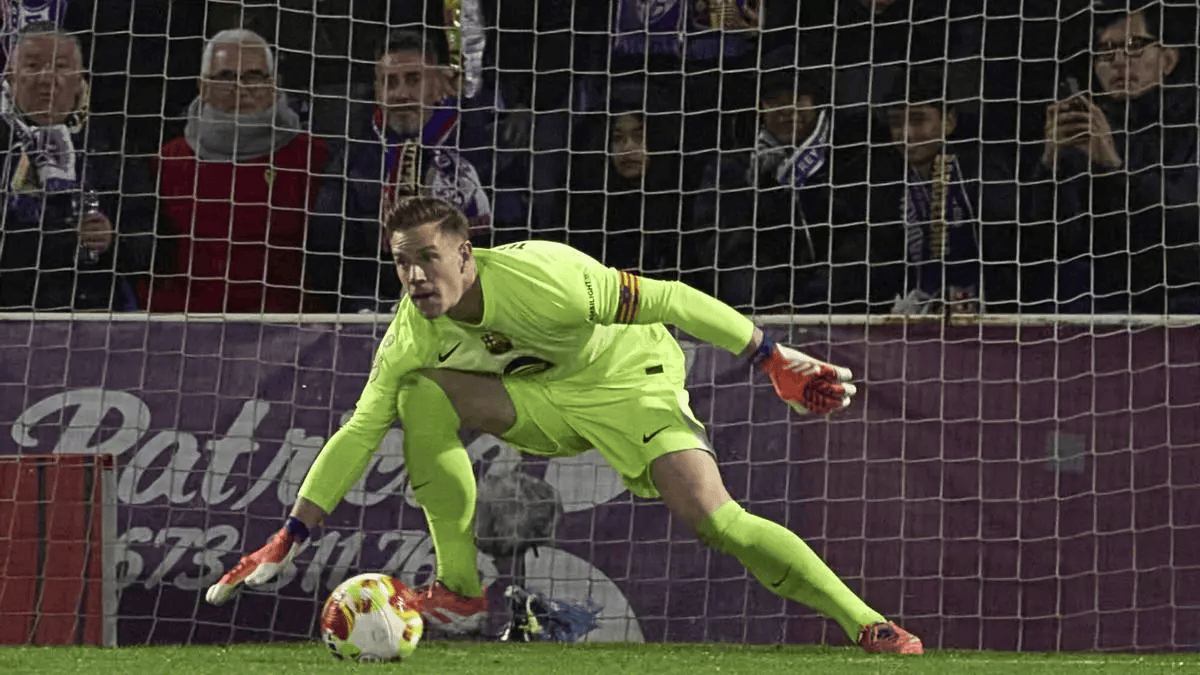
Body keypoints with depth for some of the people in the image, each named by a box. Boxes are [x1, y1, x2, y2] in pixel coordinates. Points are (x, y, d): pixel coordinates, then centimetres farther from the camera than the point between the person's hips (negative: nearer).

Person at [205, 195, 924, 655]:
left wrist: (777, 361, -24)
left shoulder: (541, 279, -34)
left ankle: (865, 623, -19)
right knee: (422, 395, -18)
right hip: (540, 395, 5)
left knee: (713, 516, -25)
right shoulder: (412, 335, -16)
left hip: (630, 380, -5)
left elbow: (671, 301, -27)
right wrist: (289, 539, -11)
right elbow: (360, 432, -7)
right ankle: (459, 590, -9)